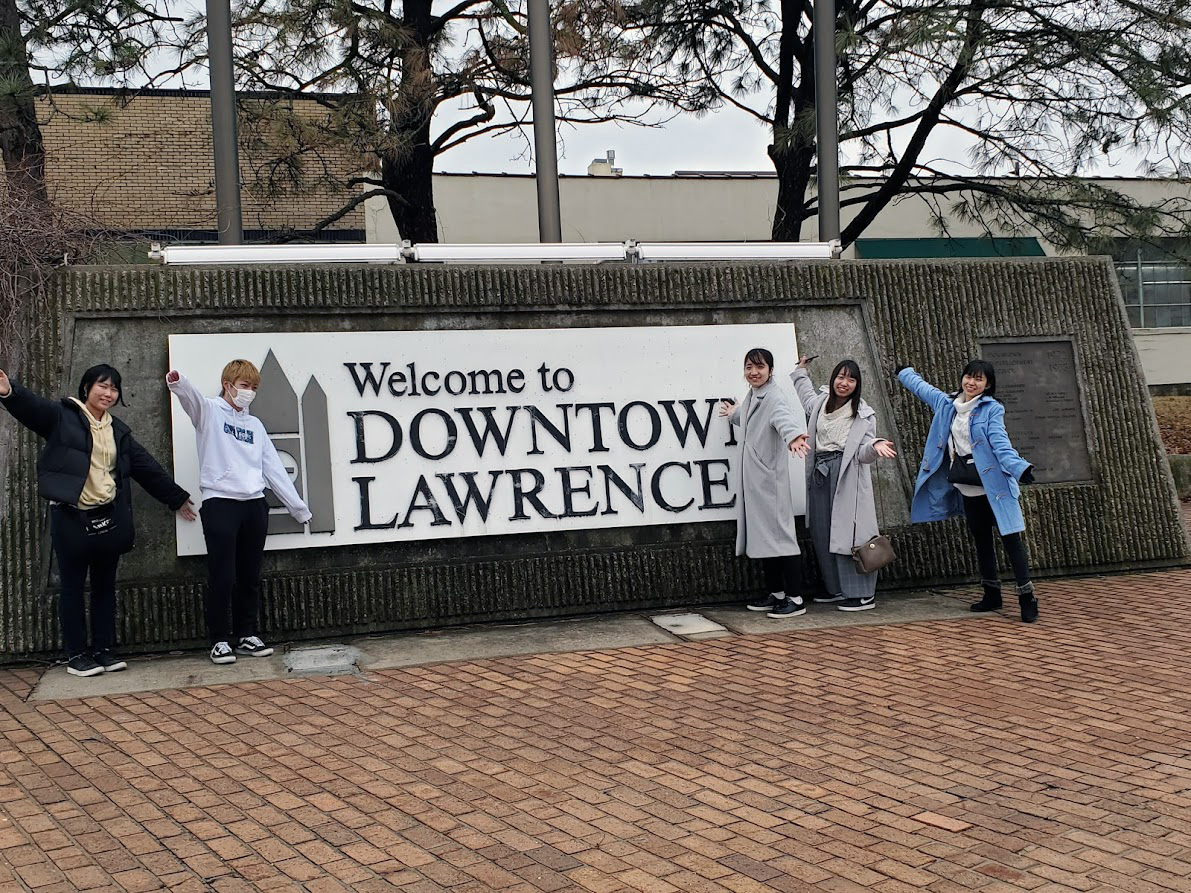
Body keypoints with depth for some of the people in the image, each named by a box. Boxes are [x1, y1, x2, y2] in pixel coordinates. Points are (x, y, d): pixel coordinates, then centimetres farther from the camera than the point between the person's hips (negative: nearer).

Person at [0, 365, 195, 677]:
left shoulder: (119, 431, 15)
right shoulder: (62, 416, -2)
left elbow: (147, 468, 21)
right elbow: (31, 406, -22)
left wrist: (177, 498, 24)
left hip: (109, 519, 5)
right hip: (71, 518, -5)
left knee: (105, 586, 10)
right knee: (73, 587, 3)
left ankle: (104, 650, 18)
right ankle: (77, 655, 10)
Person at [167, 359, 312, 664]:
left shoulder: (255, 425, 19)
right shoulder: (210, 411, 3)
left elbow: (274, 468, 20)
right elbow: (191, 396, -21)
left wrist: (298, 507, 17)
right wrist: (177, 382, -45)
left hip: (254, 506, 5)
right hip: (220, 503, -5)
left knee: (250, 576, 9)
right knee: (222, 577, -4)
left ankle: (247, 635, 19)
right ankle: (219, 640, 4)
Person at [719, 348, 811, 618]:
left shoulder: (775, 397, -14)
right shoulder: (751, 397, 13)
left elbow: (784, 416, -37)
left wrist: (793, 434, -59)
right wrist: (734, 414, 54)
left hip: (770, 478, -9)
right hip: (751, 479, 9)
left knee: (779, 533, -7)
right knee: (761, 535, 13)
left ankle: (795, 599, -3)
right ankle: (776, 593, 22)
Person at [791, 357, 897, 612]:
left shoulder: (863, 414, -3)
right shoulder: (819, 404, 12)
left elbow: (862, 453, -8)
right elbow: (805, 392, 38)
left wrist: (876, 447, -28)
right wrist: (801, 371, 43)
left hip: (847, 475, -6)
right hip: (819, 473, 6)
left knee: (848, 531, -10)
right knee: (821, 531, 8)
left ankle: (863, 594, -8)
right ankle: (835, 587, 20)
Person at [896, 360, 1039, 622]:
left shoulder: (991, 409, -7)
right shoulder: (946, 404, 10)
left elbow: (1000, 443, -18)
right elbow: (921, 387, 29)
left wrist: (1019, 468, -34)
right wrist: (905, 372, 44)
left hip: (994, 486, -6)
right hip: (968, 490, 6)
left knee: (1011, 539, -8)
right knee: (982, 541, 14)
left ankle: (1027, 598, -7)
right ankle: (992, 594, 25)